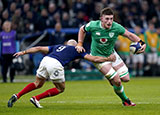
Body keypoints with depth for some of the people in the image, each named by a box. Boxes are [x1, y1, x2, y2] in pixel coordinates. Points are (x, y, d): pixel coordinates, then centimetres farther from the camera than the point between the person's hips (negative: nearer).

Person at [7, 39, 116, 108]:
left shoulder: (58, 46, 35)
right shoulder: (76, 50, 24)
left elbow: (39, 48, 28)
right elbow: (93, 59, 22)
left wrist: (23, 52, 28)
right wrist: (108, 59, 33)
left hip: (45, 60, 5)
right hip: (55, 64, -5)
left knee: (38, 84, 23)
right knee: (61, 89, 15)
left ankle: (17, 96, 9)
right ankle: (36, 99, 6)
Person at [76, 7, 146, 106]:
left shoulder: (116, 27, -20)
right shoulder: (93, 26, -22)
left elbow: (129, 35, -6)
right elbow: (82, 29, 0)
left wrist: (141, 43, -21)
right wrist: (80, 44, -5)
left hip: (111, 54, 4)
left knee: (126, 78, 2)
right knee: (117, 81, -14)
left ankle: (112, 78, 35)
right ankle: (125, 100, 12)